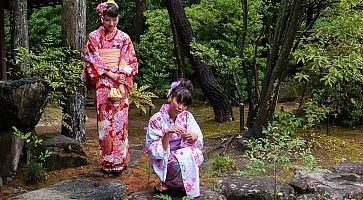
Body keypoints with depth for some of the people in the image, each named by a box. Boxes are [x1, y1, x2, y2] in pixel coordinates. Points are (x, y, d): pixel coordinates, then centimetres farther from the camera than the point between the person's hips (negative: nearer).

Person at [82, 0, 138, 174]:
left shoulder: (124, 38, 5)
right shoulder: (94, 37, 4)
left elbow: (128, 63, 0)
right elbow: (91, 61, -1)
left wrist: (122, 84, -10)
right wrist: (109, 73, -12)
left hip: (120, 85, 1)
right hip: (102, 85, 0)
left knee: (119, 121, -1)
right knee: (104, 122, -1)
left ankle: (120, 160, 8)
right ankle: (107, 161, 7)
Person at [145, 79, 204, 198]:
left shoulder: (187, 116, -4)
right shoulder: (156, 120, -17)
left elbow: (199, 143, -6)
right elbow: (155, 152, -20)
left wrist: (194, 136, -29)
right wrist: (167, 133, -35)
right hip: (164, 162, -5)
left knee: (197, 154, -23)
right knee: (184, 160, -30)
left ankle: (168, 184, -4)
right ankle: (166, 182, -3)